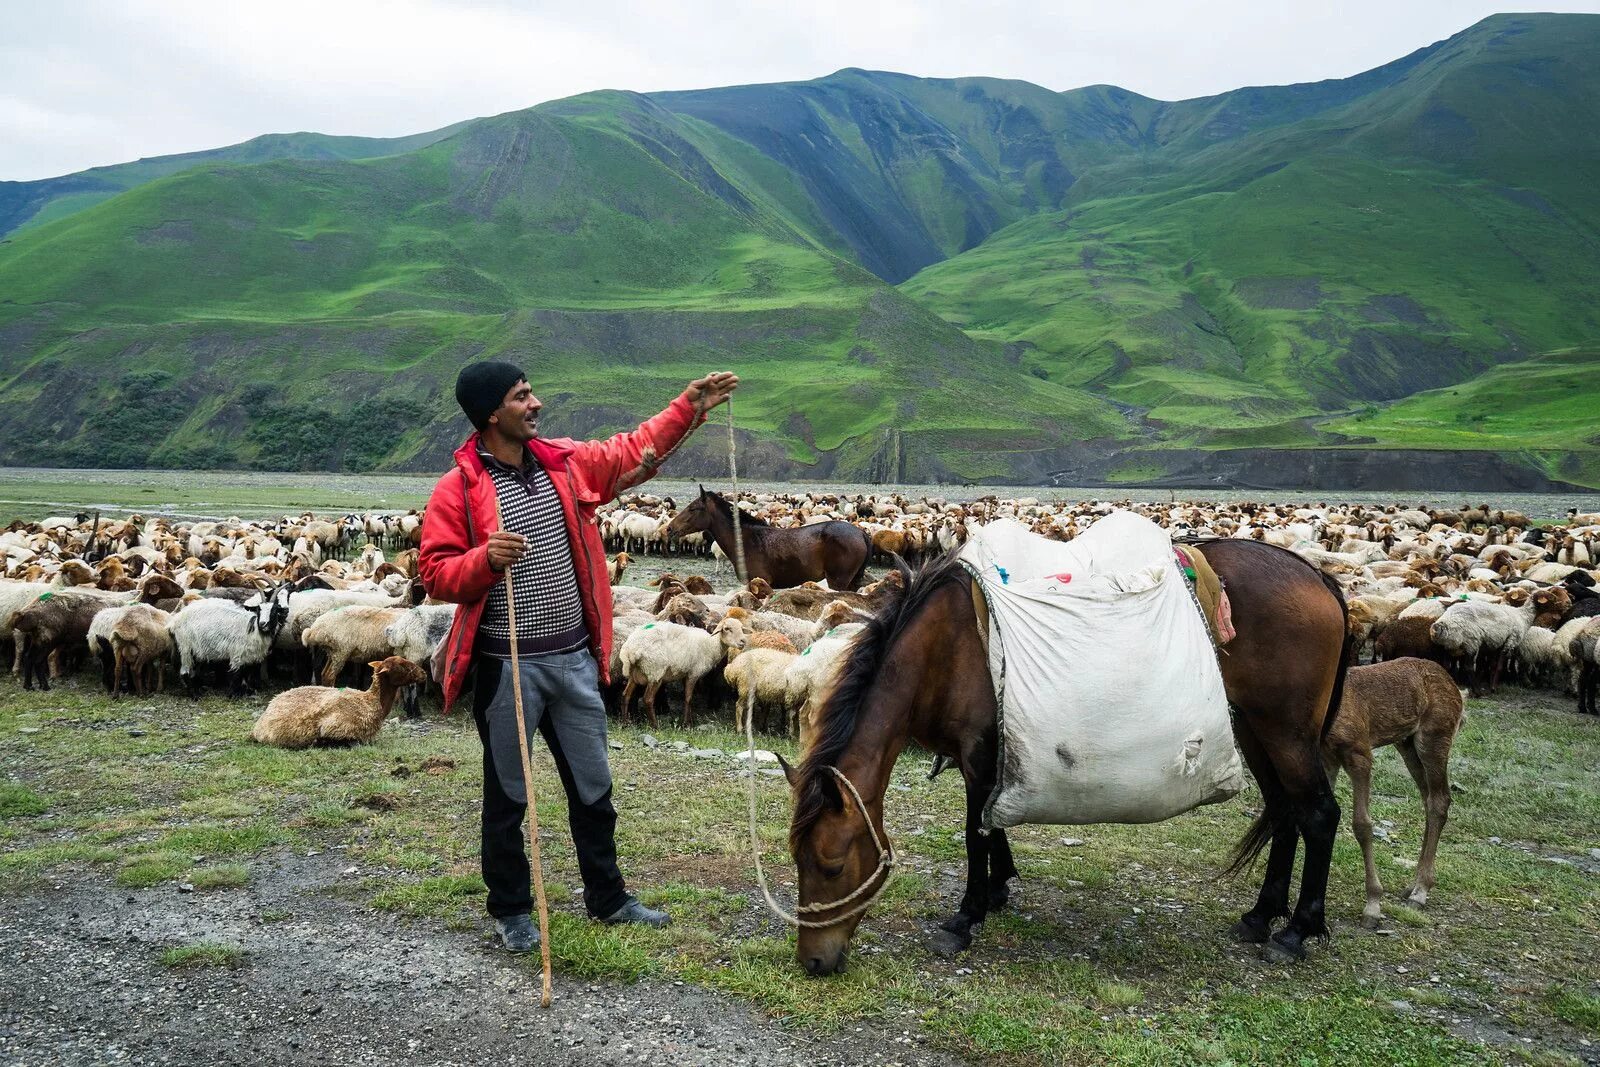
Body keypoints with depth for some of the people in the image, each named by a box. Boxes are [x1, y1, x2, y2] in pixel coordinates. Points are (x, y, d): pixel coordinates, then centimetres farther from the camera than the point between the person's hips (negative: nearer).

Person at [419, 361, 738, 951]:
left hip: (575, 658, 5)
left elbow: (631, 452, 16)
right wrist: (486, 558, -28)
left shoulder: (566, 461, 4)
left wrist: (687, 409, 10)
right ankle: (510, 909, 28)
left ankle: (607, 898, 33)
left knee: (593, 786, 17)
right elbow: (435, 574, -10)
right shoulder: (457, 489, -10)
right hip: (507, 666, -5)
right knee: (507, 795, 10)